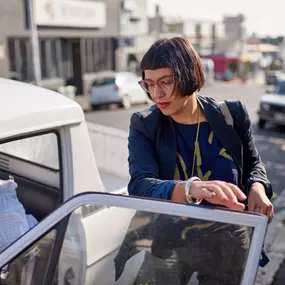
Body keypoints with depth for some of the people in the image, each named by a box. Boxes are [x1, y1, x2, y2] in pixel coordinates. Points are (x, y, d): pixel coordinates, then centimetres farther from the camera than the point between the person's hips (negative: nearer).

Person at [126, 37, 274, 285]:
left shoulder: (232, 115, -9)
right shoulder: (144, 125, -12)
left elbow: (253, 163, 8)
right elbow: (139, 186, -26)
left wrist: (257, 188, -16)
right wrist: (191, 189, -45)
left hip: (227, 244, 1)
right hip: (168, 244, -1)